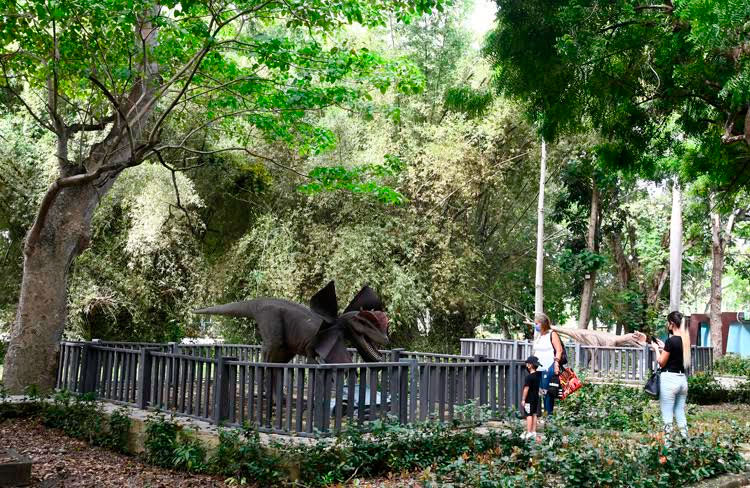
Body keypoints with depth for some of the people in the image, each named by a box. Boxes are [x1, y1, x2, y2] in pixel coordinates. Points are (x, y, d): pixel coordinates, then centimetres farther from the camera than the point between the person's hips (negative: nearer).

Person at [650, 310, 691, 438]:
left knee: (667, 415, -2)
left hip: (669, 379, -8)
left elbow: (661, 363, -8)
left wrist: (656, 349, 6)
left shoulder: (671, 341, -15)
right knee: (680, 413, 14)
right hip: (682, 379, 8)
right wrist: (663, 347, 21)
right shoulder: (685, 340, 8)